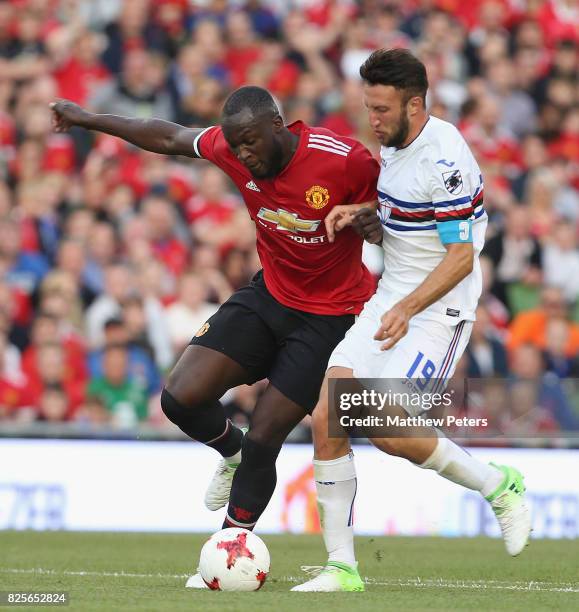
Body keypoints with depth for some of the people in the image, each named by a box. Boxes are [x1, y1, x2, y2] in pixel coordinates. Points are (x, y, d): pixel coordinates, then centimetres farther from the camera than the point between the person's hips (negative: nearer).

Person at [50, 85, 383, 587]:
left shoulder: (345, 161, -24)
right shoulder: (233, 148, -10)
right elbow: (169, 138, 7)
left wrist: (374, 222, -30)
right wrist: (87, 119, 14)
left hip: (331, 315, -5)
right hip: (269, 296, 5)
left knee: (263, 441, -8)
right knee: (181, 397, -10)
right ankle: (232, 454, 24)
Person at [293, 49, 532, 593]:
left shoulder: (444, 160, -20)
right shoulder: (394, 143, 8)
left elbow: (461, 257, -20)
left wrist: (407, 309, -30)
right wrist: (356, 211, 7)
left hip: (439, 306, -8)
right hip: (389, 299, 8)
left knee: (388, 430, -20)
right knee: (327, 420, -6)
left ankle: (499, 486, 6)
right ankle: (341, 567, -1)